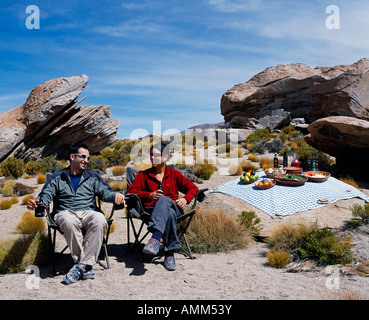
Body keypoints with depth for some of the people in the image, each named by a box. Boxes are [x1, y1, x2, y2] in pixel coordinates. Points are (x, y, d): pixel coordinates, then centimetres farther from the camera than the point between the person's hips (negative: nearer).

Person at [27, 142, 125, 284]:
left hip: (88, 212, 1)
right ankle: (86, 266, -28)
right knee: (69, 221, -39)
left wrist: (115, 195, -15)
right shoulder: (58, 177, 16)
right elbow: (46, 195, 6)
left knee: (99, 219, -36)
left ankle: (81, 265, -31)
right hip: (65, 212, -1)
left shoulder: (93, 176, 20)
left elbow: (105, 192, 8)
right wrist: (36, 202, -17)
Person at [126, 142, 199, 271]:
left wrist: (185, 199, -4)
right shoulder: (144, 175, 18)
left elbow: (192, 187, 17)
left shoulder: (174, 174, 18)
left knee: (163, 199, -39)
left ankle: (155, 238, -54)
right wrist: (149, 195, -11)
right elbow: (131, 190, 5)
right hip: (151, 209, 0)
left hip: (173, 207, 0)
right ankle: (170, 253, -46)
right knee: (169, 214, -40)